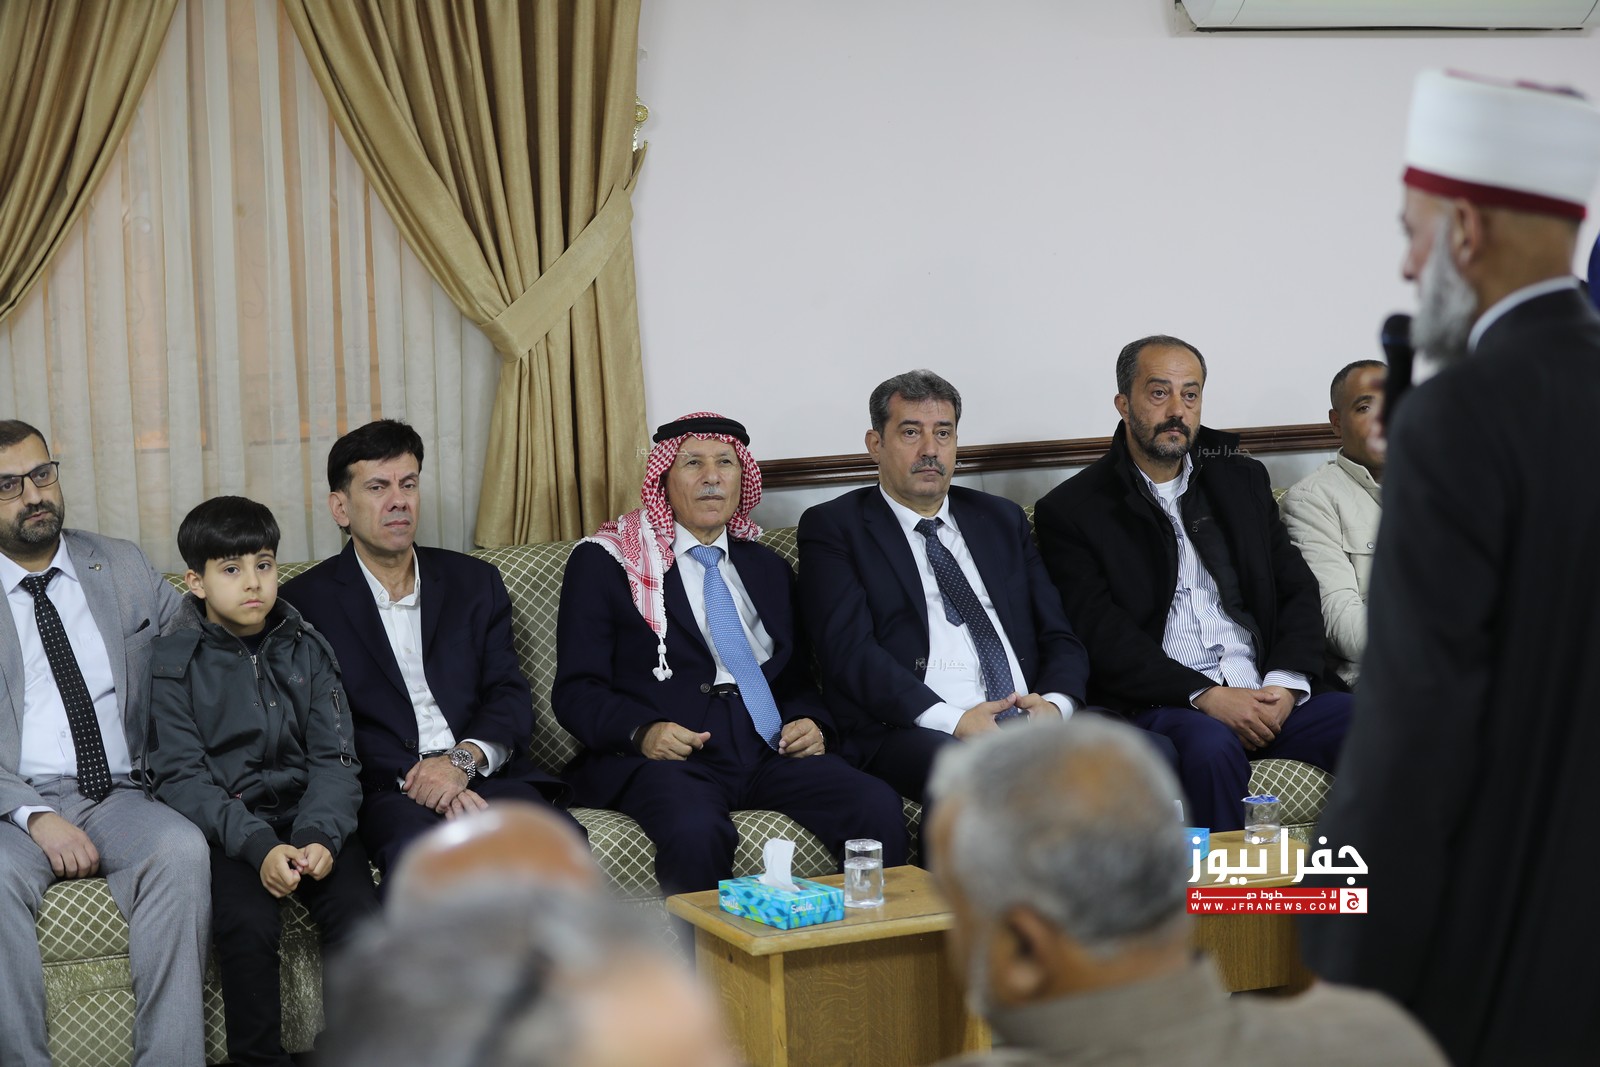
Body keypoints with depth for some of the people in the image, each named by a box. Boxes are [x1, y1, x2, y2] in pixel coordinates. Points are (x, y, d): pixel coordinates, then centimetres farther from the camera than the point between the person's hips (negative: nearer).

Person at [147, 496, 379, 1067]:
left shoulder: (307, 650, 9)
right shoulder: (172, 662, 0)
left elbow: (334, 758, 3)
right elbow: (181, 777, -7)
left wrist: (321, 836, -17)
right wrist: (258, 845, -21)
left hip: (308, 813, 2)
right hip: (223, 826, -2)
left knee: (359, 914, -23)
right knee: (248, 925, -29)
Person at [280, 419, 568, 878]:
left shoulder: (475, 582, 19)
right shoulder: (306, 601, 9)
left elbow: (511, 697, 11)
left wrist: (462, 760, -11)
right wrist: (416, 780, -15)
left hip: (484, 776, 3)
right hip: (387, 790, -3)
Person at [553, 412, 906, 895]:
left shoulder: (767, 568, 24)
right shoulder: (604, 562, 9)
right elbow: (576, 689, 2)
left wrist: (813, 724, 1)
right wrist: (642, 731, -17)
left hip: (770, 750, 4)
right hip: (667, 758, -4)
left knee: (880, 809, -25)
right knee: (695, 833, -38)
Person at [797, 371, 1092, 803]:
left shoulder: (1002, 519, 24)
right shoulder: (833, 527, 9)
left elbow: (1058, 634, 19)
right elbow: (849, 650, -5)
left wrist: (1055, 703, -5)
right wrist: (952, 720, -18)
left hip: (1028, 719, 5)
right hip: (907, 730, -5)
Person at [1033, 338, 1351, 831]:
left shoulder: (1242, 480, 20)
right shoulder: (1070, 510, 4)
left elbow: (1297, 589, 15)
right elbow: (1102, 637, -6)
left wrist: (1287, 683, -5)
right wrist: (1204, 696, -17)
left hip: (1267, 697, 5)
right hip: (1158, 706, -4)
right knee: (1211, 747, -37)